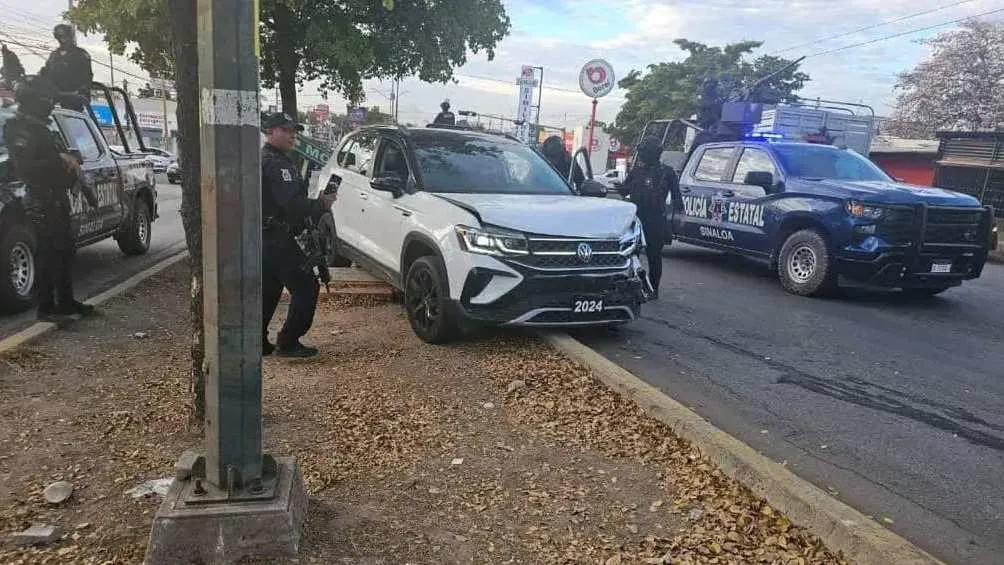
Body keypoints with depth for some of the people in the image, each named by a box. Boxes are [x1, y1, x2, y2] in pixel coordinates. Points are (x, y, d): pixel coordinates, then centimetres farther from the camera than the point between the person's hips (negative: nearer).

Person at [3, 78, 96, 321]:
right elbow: (25, 168, -21)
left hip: (58, 199, 10)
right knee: (47, 255, -7)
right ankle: (46, 308, -1)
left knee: (65, 251, 13)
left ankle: (66, 301, 22)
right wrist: (60, 159, -21)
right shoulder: (19, 128, -10)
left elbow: (60, 159, 27)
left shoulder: (39, 127, 20)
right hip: (42, 203, -10)